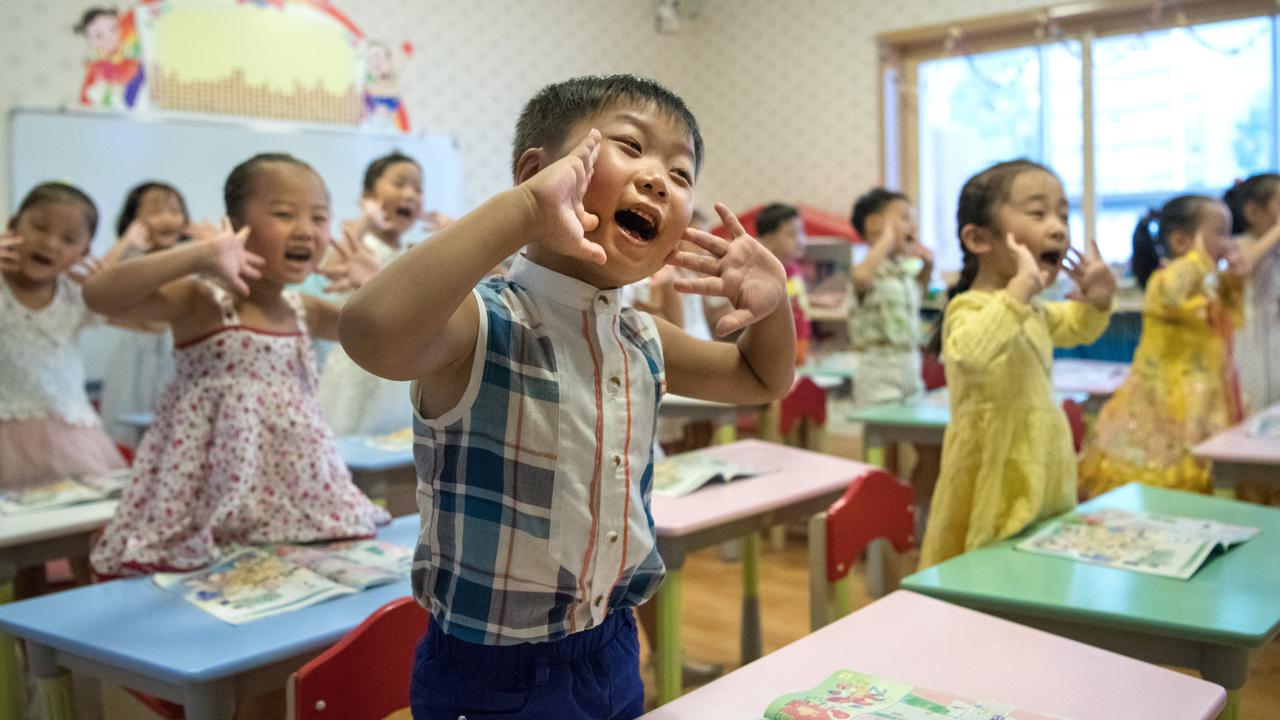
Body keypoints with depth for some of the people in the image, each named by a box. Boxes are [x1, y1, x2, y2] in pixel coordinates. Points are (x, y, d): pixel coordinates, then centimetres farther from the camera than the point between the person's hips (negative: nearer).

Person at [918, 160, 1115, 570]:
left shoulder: (1034, 311, 12)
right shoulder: (970, 308, -19)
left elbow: (1077, 329, 34)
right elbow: (969, 355, -43)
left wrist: (1097, 300, 13)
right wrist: (1019, 289, -41)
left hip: (1044, 482, 9)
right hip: (999, 491, -9)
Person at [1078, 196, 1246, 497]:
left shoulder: (1207, 288, 16)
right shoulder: (1164, 281, -14)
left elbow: (1231, 320, 32)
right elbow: (1170, 293, -40)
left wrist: (1234, 281, 16)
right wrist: (1200, 257, -23)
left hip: (1199, 407, 9)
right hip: (1162, 407, -9)